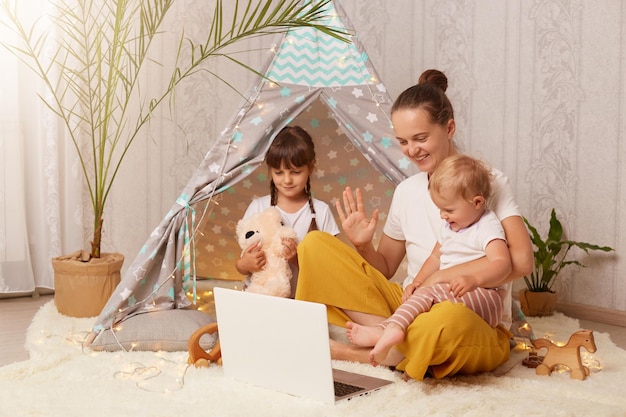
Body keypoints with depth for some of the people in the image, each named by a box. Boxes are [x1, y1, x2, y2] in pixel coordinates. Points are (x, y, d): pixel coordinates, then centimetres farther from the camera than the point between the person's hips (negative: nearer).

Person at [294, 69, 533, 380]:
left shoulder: (490, 183, -4)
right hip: (408, 307, 5)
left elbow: (520, 260, -19)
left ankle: (350, 352, -18)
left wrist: (437, 278, -20)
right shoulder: (406, 192, 9)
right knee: (314, 245, -7)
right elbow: (384, 270, 17)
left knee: (450, 320, -43)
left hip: (476, 325, -4)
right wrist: (363, 246, -5)